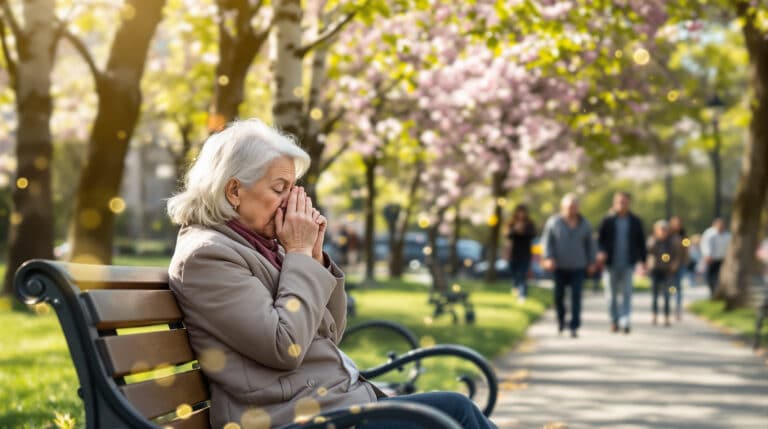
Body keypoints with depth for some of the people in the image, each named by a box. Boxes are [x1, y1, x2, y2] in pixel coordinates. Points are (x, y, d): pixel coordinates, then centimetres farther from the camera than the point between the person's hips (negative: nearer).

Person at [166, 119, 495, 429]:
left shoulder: (262, 245, 13)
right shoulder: (205, 255, -11)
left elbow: (328, 333, 17)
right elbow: (285, 346, -20)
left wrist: (314, 255, 3)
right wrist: (299, 253, -10)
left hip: (338, 397, 8)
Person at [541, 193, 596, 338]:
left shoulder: (584, 224, 6)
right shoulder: (553, 222, -1)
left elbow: (589, 244, 11)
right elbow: (547, 241, -3)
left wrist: (591, 262, 7)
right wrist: (548, 258, -15)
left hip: (578, 266, 0)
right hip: (559, 266, 0)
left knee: (576, 296, -8)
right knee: (559, 295, 8)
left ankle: (574, 327, -8)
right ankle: (561, 319, 35)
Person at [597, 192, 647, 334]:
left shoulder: (635, 221, 6)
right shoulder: (607, 221, 2)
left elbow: (641, 242, 10)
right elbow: (600, 239, 3)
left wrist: (642, 260, 6)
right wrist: (601, 252, -15)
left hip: (628, 264, 0)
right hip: (611, 263, 0)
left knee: (627, 293, -8)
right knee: (612, 294, 5)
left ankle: (625, 322, -10)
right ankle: (614, 321, 18)